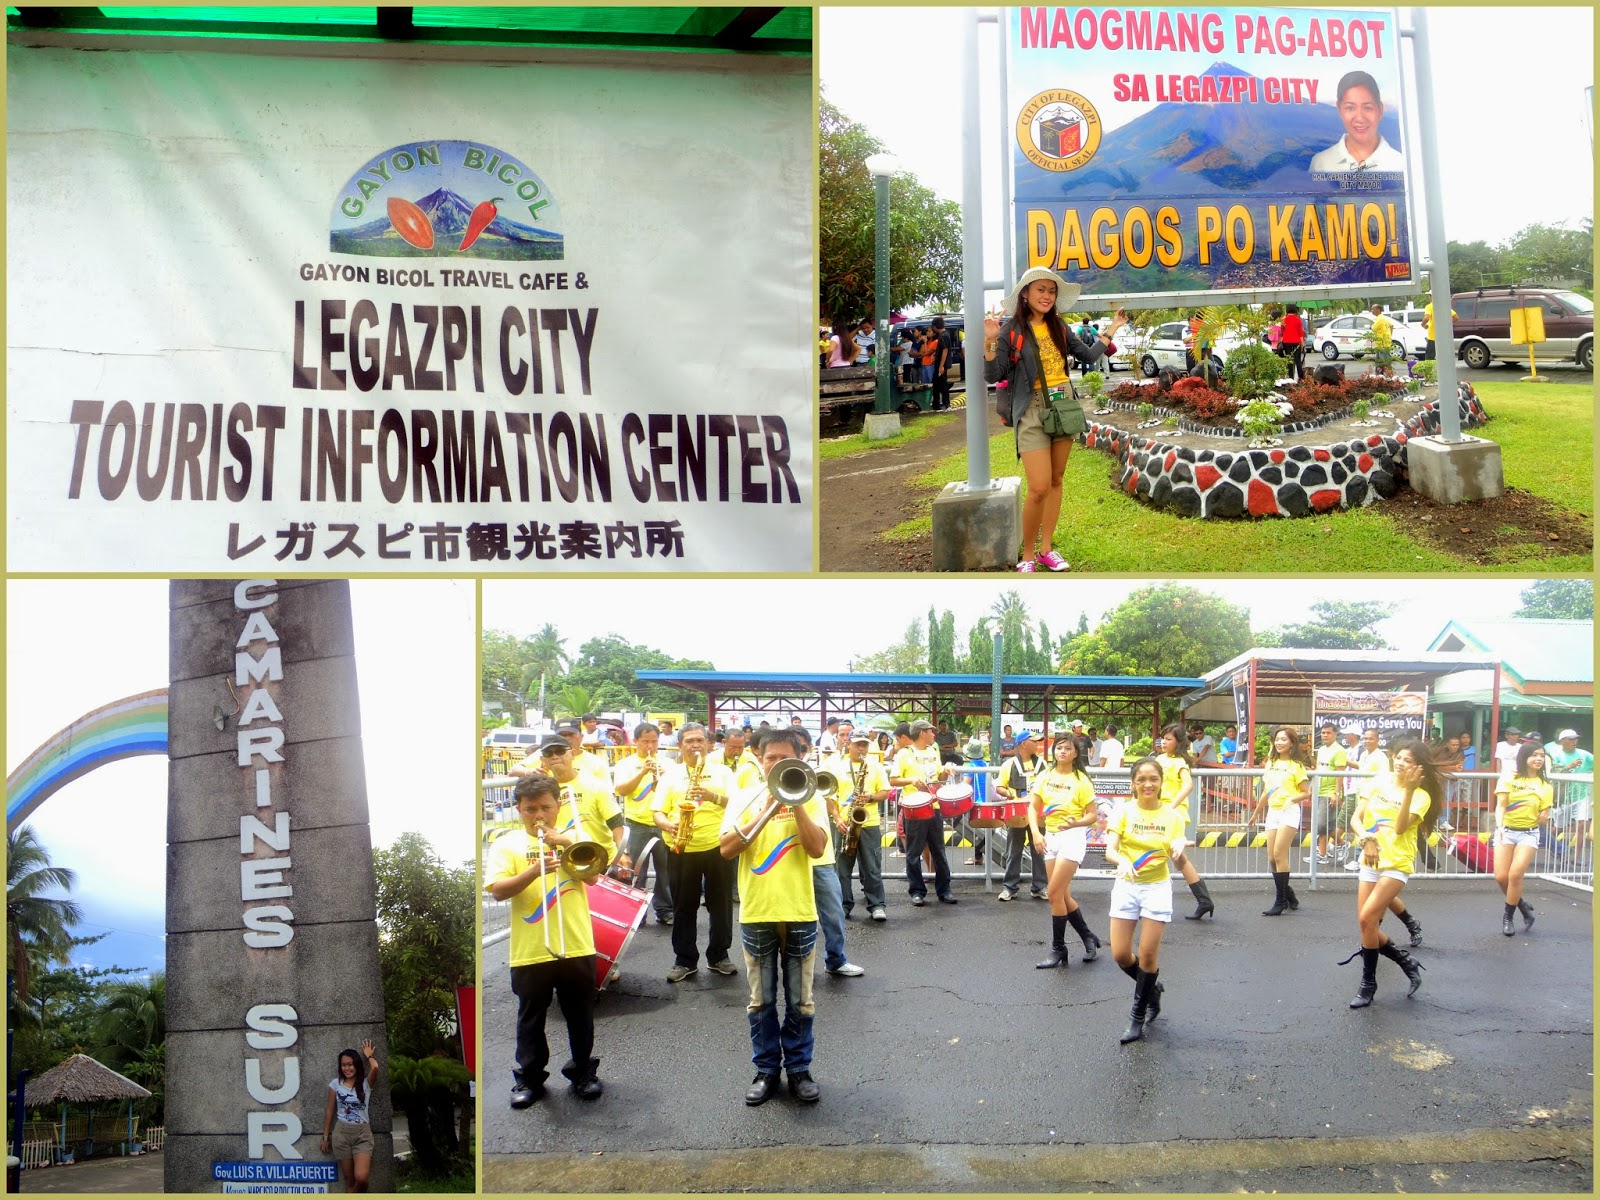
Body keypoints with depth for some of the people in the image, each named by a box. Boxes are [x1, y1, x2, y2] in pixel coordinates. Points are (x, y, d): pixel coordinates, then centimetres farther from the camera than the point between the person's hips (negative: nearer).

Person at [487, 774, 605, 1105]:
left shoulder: (574, 838, 9)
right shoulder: (507, 844, 2)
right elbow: (498, 890, -10)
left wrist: (563, 841, -17)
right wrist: (535, 870, -24)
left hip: (576, 946, 1)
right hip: (529, 951, -1)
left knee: (581, 1015, 11)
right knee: (531, 1018, 10)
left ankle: (583, 1071, 28)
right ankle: (529, 1076, 23)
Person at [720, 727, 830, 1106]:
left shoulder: (810, 798, 1)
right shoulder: (745, 800, 4)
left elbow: (816, 848, -12)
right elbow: (726, 849, -10)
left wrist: (796, 804, -17)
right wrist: (766, 811, -17)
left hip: (799, 913, -1)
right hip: (756, 914, 1)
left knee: (800, 1001, 7)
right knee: (762, 1000, 9)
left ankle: (799, 1068, 19)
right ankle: (766, 1070, 20)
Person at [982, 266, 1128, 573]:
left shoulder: (1059, 328, 8)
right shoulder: (1011, 330, -7)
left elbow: (1089, 356, 17)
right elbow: (993, 375, -9)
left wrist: (1111, 330, 15)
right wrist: (991, 342, -23)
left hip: (1063, 406, 6)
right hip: (1032, 410, -6)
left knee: (1056, 481, 9)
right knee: (1039, 487, -12)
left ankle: (1046, 548, 17)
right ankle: (1028, 555, 3)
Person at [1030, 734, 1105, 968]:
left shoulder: (1081, 780, -6)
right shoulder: (1044, 777, 6)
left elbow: (1093, 815, -7)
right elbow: (1033, 807, 5)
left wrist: (1075, 823, -25)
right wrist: (1036, 833, -9)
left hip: (1072, 837, -5)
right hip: (1050, 838, 6)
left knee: (1055, 893, -11)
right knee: (1064, 896, 9)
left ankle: (1058, 949, 0)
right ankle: (1088, 938, 27)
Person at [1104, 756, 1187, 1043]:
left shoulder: (1172, 815, -2)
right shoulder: (1124, 811, -5)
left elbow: (1177, 857, -8)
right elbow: (1110, 851, -13)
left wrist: (1178, 850, -31)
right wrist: (1122, 861, -36)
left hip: (1157, 888, -1)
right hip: (1126, 886, 1)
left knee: (1148, 955, -2)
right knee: (1120, 954, -1)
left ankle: (1138, 1017, 13)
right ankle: (1151, 988, 30)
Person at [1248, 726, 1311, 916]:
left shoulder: (1296, 765, -4)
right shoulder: (1270, 763, 13)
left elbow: (1307, 793, -4)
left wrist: (1291, 799, -22)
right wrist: (1256, 813, 29)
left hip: (1289, 812, -6)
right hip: (1272, 812, 6)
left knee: (1279, 854, -12)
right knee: (1272, 858, 3)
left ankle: (1280, 902, -7)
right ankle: (1288, 895, 18)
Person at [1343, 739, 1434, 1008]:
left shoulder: (1421, 795, -6)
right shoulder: (1379, 784, 6)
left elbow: (1400, 827, -21)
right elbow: (1355, 819, 4)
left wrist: (1409, 790, -27)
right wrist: (1366, 840, -16)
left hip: (1397, 864, -5)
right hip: (1370, 862, 5)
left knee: (1367, 918, -17)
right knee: (1367, 925, 1)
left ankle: (1368, 983, -2)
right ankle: (1407, 962, 25)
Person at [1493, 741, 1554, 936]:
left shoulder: (1545, 786, 6)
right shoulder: (1509, 779, 1)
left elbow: (1543, 818, 8)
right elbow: (1500, 806, -6)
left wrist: (1544, 817, -14)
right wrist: (1499, 826, -21)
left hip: (1529, 834, 0)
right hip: (1506, 831, 0)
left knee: (1515, 875, -15)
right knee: (1501, 877, -7)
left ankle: (1508, 917, 3)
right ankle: (1522, 906, 22)